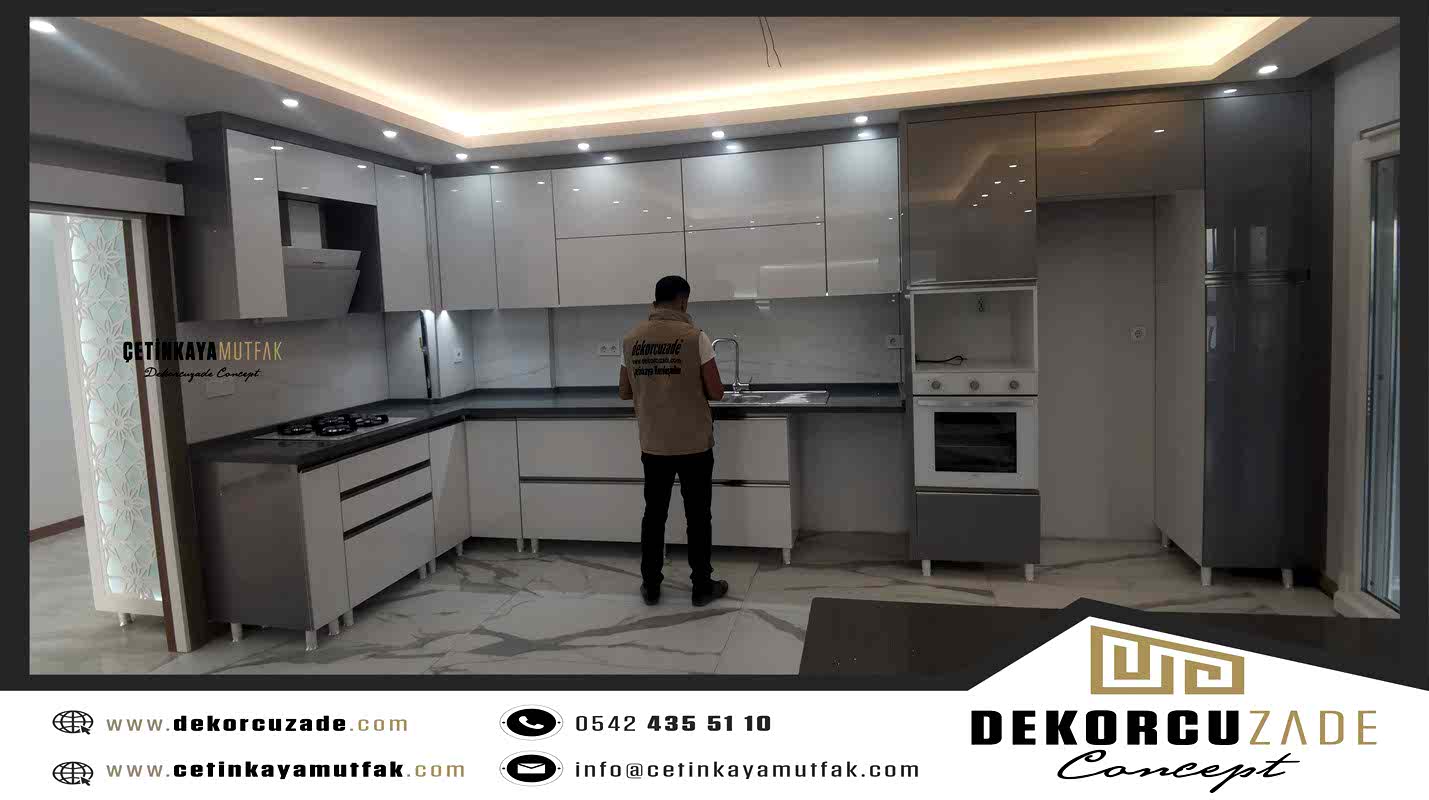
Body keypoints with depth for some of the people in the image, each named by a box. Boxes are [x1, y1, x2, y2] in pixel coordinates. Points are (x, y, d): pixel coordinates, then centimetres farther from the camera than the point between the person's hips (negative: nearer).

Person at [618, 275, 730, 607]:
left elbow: (625, 393, 8)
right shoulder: (695, 337, -12)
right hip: (694, 444, -3)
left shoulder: (631, 339, 0)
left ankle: (650, 585, 22)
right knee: (697, 516, 8)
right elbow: (716, 392, -11)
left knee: (654, 514, 14)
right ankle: (702, 586, 17)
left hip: (653, 445, 3)